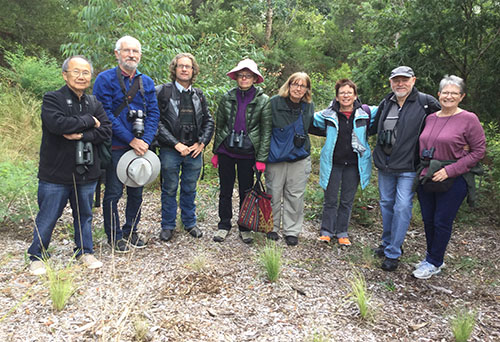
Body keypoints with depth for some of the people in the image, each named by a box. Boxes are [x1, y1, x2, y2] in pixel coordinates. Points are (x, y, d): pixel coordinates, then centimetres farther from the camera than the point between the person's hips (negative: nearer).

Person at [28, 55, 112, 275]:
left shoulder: (94, 104, 9)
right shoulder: (52, 99, -6)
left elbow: (106, 131, -2)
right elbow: (58, 124, -25)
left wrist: (82, 135, -17)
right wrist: (89, 121, -15)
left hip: (86, 172, 4)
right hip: (56, 173, -4)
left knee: (84, 215, 16)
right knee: (47, 218, 7)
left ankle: (85, 251, 32)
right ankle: (37, 257, 26)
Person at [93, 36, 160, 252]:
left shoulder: (146, 82, 9)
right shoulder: (105, 79, -5)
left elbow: (153, 113, 5)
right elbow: (105, 113, -12)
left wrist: (145, 140, -10)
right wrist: (130, 139, -16)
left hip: (140, 146, 4)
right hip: (115, 146, -4)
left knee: (136, 191, 12)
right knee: (113, 193, 3)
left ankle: (130, 231, 28)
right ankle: (114, 236, 19)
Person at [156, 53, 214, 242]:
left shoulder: (198, 95, 12)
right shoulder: (163, 91, -3)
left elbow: (208, 121, 15)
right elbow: (157, 121, -9)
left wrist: (202, 143, 0)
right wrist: (176, 144, -14)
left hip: (194, 150, 3)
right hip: (170, 150, -3)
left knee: (190, 189, 13)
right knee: (169, 189, 7)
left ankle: (190, 223, 29)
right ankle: (168, 226, 22)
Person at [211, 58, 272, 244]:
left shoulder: (263, 100, -2)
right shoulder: (227, 97, 3)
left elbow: (266, 131, -3)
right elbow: (219, 126, 10)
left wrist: (261, 159, -7)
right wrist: (215, 152, 9)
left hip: (248, 153, -2)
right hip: (226, 151, 2)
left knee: (246, 192, 7)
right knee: (225, 191, 9)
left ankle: (245, 227, 24)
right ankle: (224, 225, 25)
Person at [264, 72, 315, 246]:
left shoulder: (309, 107, 5)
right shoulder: (274, 103, -6)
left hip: (299, 158, 3)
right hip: (276, 156, -2)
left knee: (295, 195, 7)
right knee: (274, 193, 6)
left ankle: (292, 231, 20)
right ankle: (272, 227, 24)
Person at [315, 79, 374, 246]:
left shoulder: (365, 113, 0)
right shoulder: (328, 115, -1)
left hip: (353, 164, 1)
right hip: (333, 163, -1)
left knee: (347, 201, 12)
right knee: (330, 200, 8)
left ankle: (342, 232, 27)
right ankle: (326, 231, 23)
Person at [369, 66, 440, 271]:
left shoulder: (425, 102, -8)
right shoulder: (386, 103, 9)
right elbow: (373, 127, 23)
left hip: (408, 167, -5)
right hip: (384, 164, 6)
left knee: (402, 207, -5)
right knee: (386, 204, 15)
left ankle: (393, 253, 6)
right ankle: (387, 243, 33)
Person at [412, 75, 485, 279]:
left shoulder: (469, 119, -9)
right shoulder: (430, 118, 8)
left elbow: (479, 151, -9)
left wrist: (450, 170, -16)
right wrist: (424, 169, 3)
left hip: (453, 180, -5)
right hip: (427, 177, 6)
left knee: (442, 222, 3)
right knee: (428, 220, 13)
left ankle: (434, 263, 19)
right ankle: (432, 257, 32)